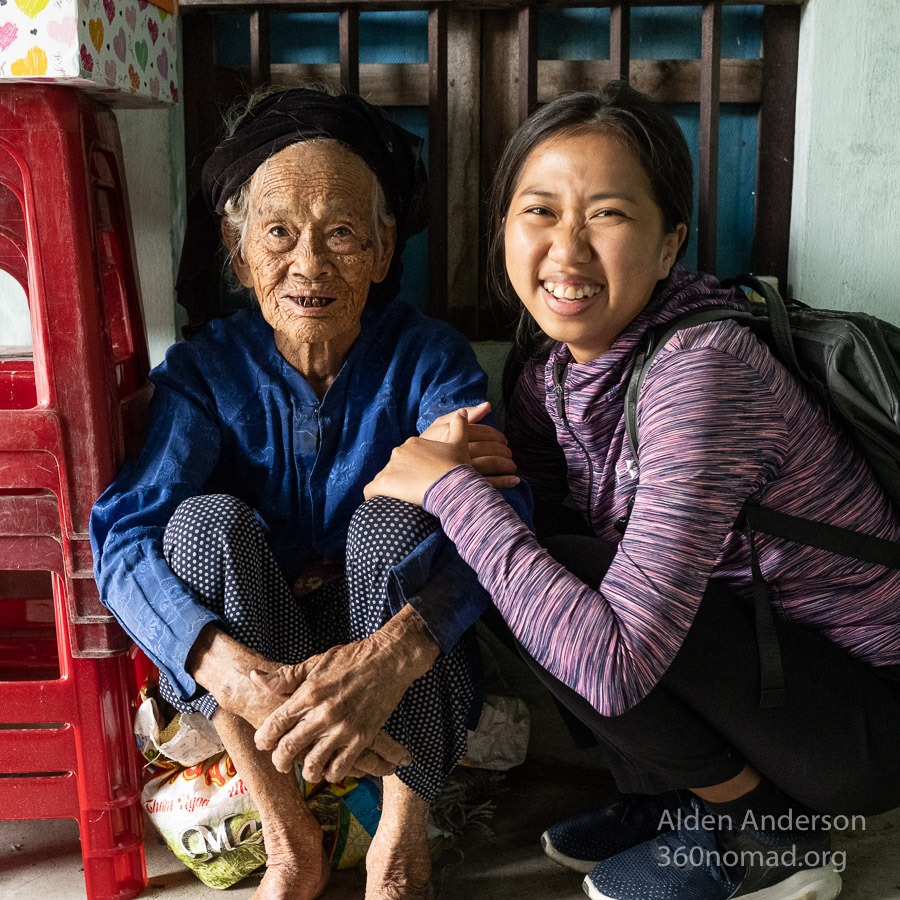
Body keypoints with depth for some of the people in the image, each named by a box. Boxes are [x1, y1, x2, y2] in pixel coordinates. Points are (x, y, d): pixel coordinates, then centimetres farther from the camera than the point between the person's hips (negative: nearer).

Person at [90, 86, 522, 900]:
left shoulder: (430, 358, -11)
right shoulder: (205, 369, -8)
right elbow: (124, 533, -23)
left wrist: (395, 651, -49)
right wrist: (240, 674, -43)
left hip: (408, 680, -1)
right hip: (257, 655, 1)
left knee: (393, 518, -29)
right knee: (204, 519, -25)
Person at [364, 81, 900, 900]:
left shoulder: (699, 372, -29)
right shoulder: (547, 363, -4)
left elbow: (615, 669, -35)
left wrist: (451, 487, -27)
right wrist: (463, 467, -17)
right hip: (764, 658, 7)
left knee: (563, 572, -23)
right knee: (534, 572, -4)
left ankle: (759, 833, 0)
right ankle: (663, 801, 12)